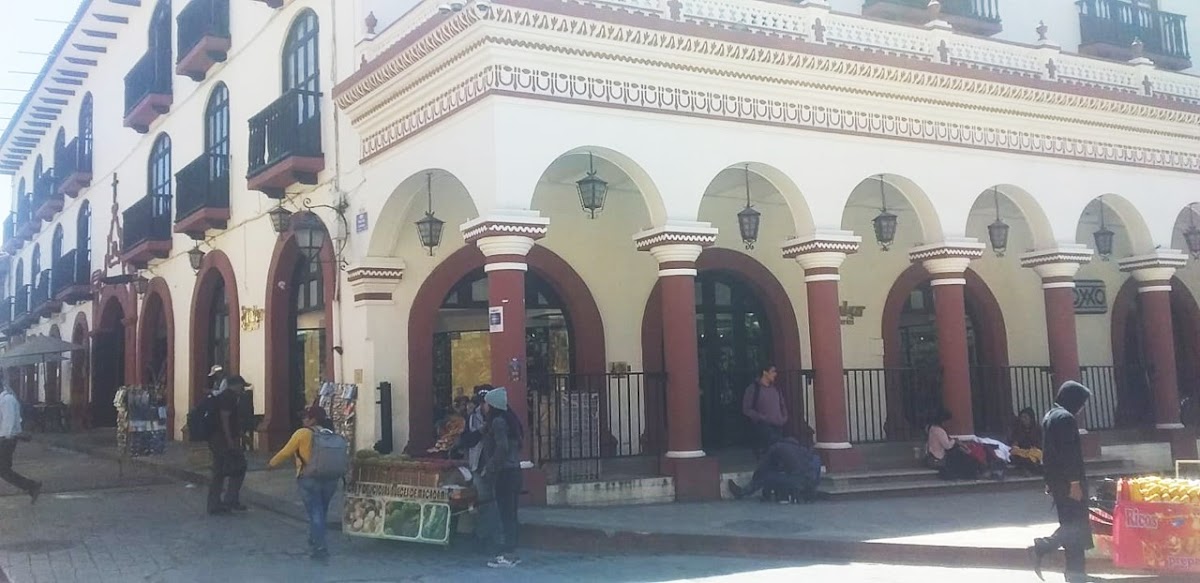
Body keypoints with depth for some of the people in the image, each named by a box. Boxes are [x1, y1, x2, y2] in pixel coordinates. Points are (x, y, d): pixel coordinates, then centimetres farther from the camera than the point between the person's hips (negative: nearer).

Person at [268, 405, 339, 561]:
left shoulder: (303, 433, -9)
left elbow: (285, 453, -1)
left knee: (315, 514, 2)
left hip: (310, 480, -4)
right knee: (321, 513, 18)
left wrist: (271, 463, 17)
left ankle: (319, 549, 1)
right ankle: (315, 543, 32)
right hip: (330, 479, 5)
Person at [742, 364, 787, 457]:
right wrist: (762, 418, -13)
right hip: (763, 427, -6)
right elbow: (746, 409, -5)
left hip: (778, 427, 6)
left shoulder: (776, 389, 16)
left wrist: (784, 418, 9)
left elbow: (783, 405, 27)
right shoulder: (753, 388, -2)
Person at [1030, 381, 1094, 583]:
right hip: (1067, 481, -10)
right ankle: (1042, 548, -13)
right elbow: (1069, 453, -21)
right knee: (1076, 524, -5)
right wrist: (1074, 482, -20)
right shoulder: (1066, 418, -15)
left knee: (1070, 524, 11)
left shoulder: (1049, 416, 15)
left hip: (1055, 480, 10)